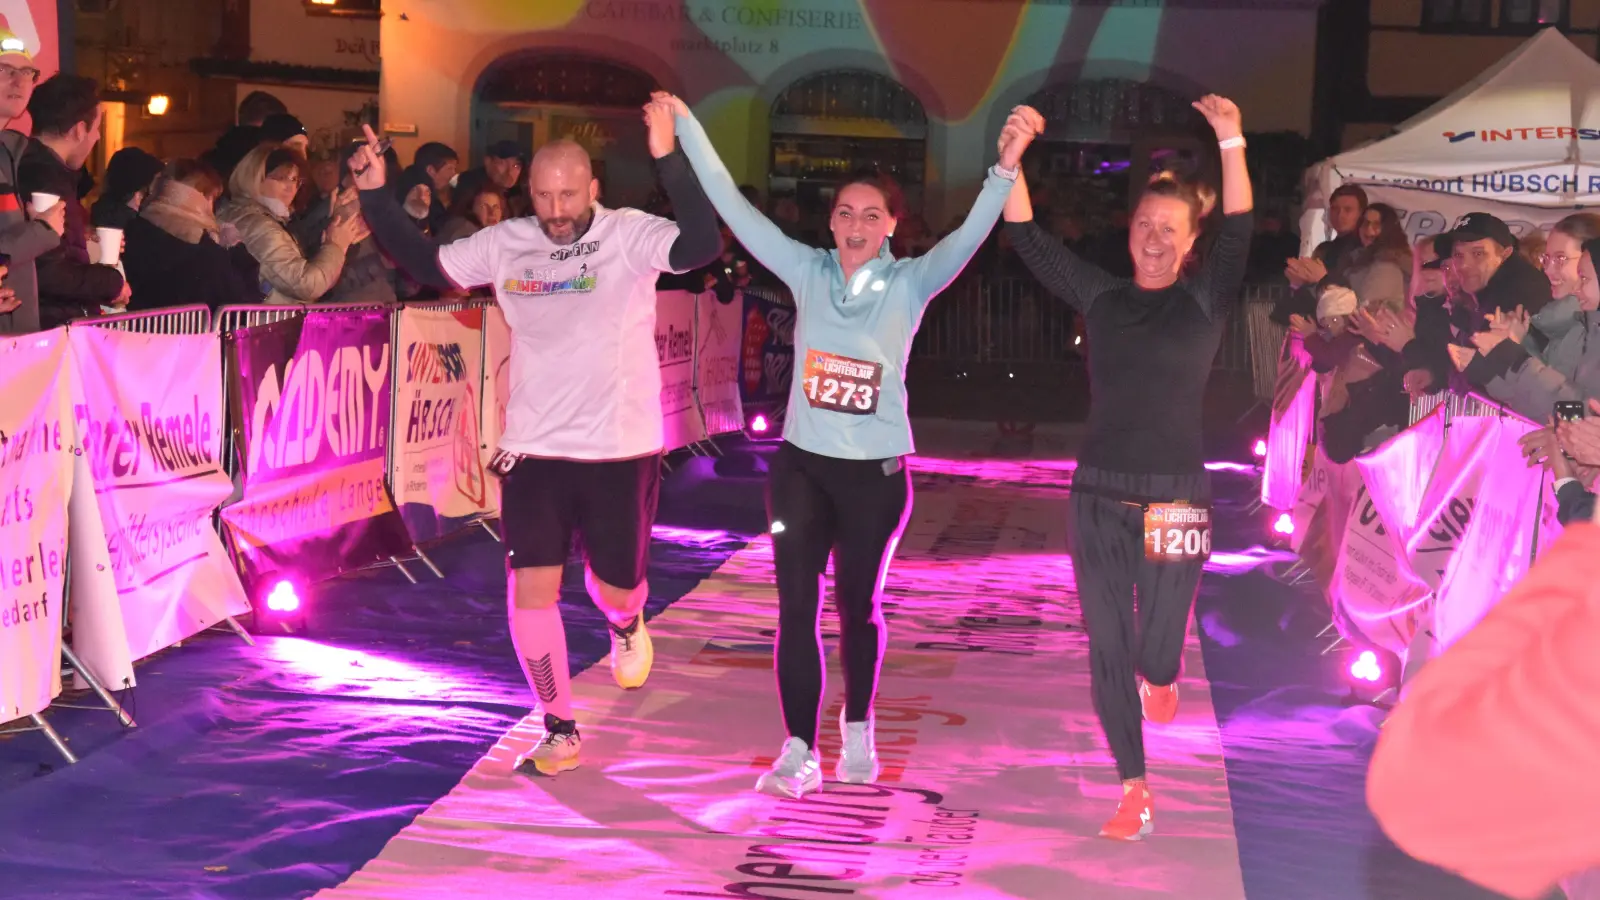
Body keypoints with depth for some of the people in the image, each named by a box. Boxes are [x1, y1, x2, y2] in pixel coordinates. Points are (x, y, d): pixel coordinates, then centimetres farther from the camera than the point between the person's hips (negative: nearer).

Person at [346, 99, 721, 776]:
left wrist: (667, 157, -39)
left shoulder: (630, 236, -12)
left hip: (620, 448, -2)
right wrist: (375, 193, -1)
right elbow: (425, 264, 10)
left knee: (616, 586, 8)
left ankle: (626, 626, 48)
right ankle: (560, 731, 14)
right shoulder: (505, 244, 0)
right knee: (531, 588, -3)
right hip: (534, 448, 3)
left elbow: (702, 245, -29)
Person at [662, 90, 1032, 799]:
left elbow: (970, 235, -20)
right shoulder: (807, 271, 0)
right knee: (796, 609, -2)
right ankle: (800, 751, 5)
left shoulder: (910, 283, -6)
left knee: (858, 606, 13)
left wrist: (1006, 168, -36)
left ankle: (858, 731, 33)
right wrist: (686, 127, -6)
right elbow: (733, 207, -2)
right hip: (801, 464, 1)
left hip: (875, 471, -1)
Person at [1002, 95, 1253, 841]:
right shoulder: (1102, 298, 7)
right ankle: (1133, 793, 15)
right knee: (1107, 649, 3)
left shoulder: (1206, 301, 0)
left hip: (1175, 494, -2)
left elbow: (1238, 235, -17)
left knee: (1154, 657, -2)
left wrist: (1231, 146, -31)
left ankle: (1160, 672, 38)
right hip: (1099, 494, 3)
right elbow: (1028, 240, 1)